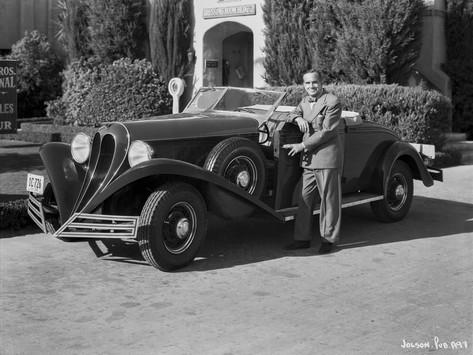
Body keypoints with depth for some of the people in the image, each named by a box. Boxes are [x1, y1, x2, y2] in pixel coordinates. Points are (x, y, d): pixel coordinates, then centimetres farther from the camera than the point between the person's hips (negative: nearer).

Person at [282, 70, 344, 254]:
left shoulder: (332, 102, -10)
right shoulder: (305, 101, 14)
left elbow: (327, 132, -15)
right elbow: (291, 115, 21)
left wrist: (302, 146, -14)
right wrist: (298, 118, -4)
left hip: (328, 158, -7)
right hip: (308, 159, 7)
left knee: (329, 199, 0)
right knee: (305, 199, 8)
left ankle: (329, 239, 8)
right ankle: (302, 238, 14)